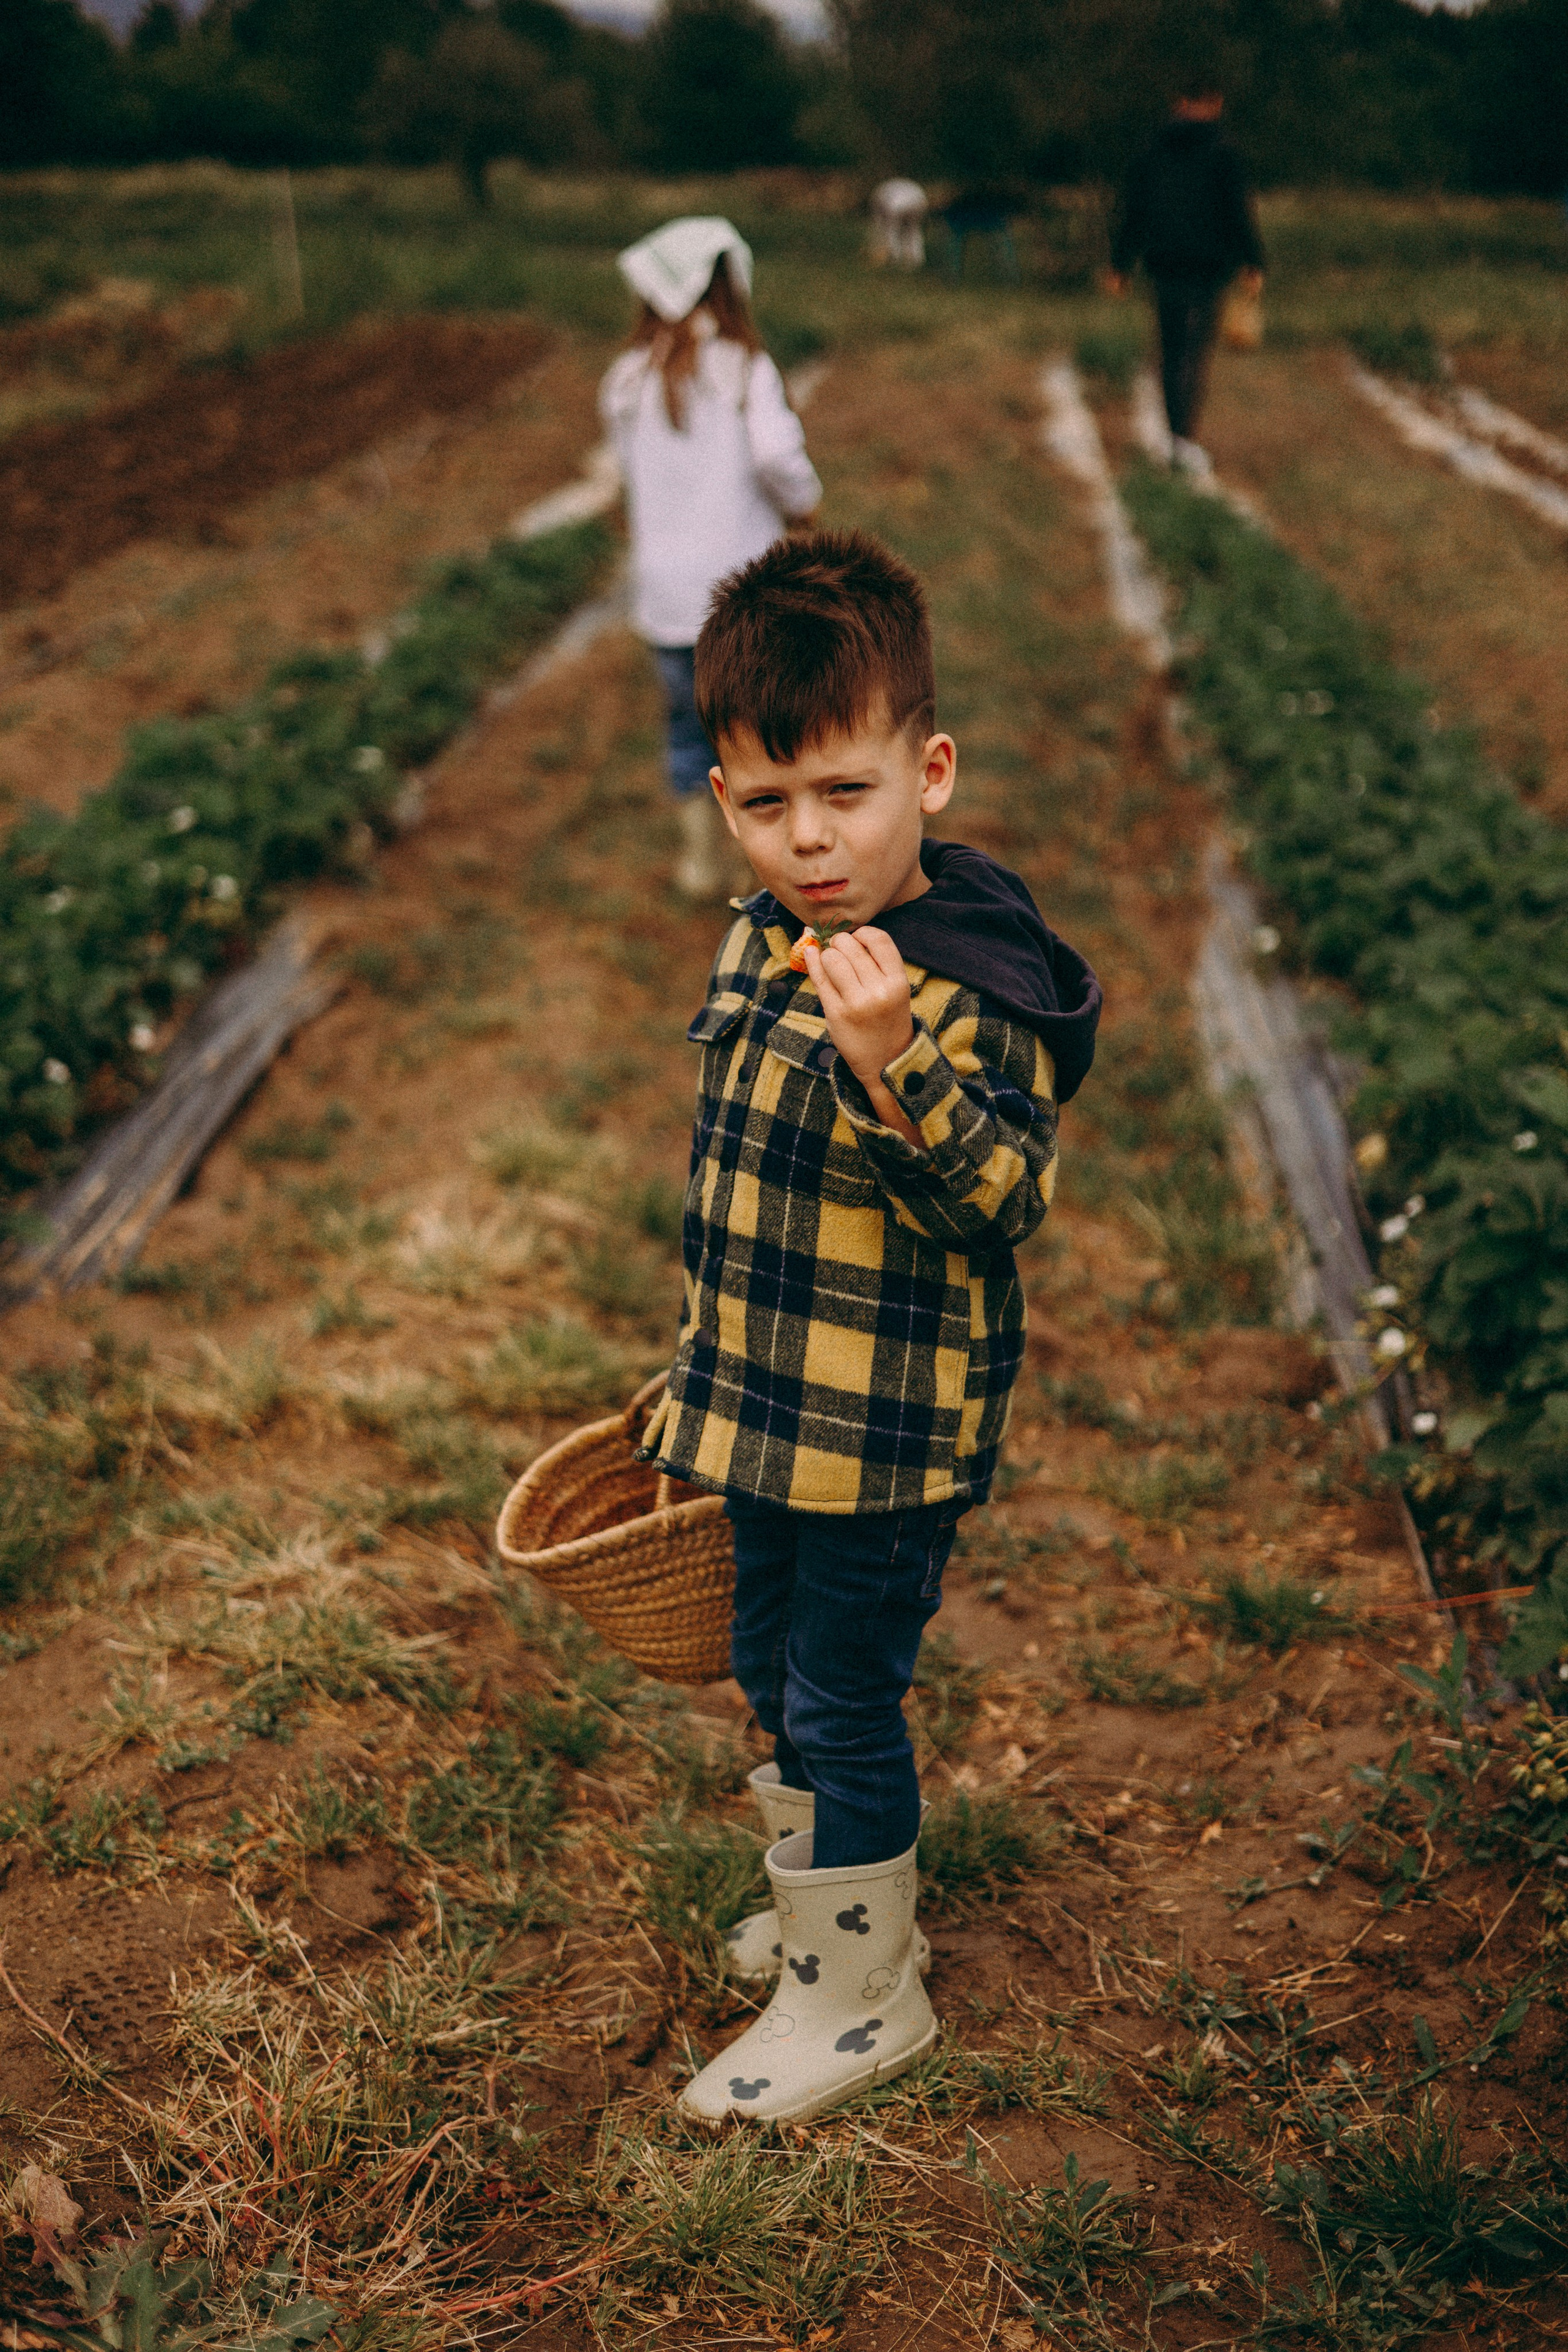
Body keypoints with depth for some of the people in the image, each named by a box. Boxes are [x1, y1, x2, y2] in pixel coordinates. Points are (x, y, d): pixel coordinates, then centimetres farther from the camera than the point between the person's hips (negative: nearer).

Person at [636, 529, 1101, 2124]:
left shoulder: (971, 986, -23)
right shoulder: (760, 944, 3)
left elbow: (1002, 1199, -29)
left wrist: (893, 1069, -45)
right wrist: (708, 1371, 22)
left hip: (891, 1432, -8)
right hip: (773, 1405, 8)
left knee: (844, 1704, 5)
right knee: (773, 1679, 23)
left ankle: (861, 1996, 27)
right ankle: (821, 1912, 46)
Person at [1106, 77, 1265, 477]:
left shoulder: (1152, 155, 7)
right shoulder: (1221, 154, -6)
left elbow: (1131, 214, 9)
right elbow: (1238, 211, -8)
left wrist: (1120, 265, 14)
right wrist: (1252, 263, -3)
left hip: (1165, 266, 4)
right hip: (1209, 266, -4)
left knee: (1172, 350, 12)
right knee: (1198, 350, -3)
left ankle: (1179, 438, 17)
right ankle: (1186, 436, -16)